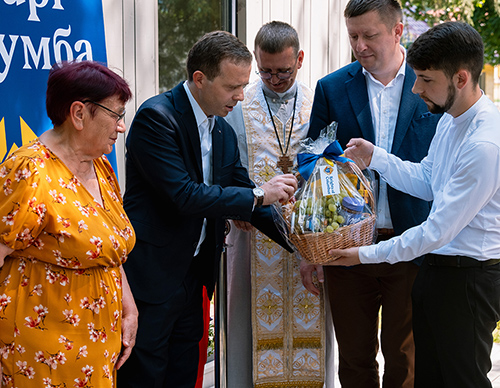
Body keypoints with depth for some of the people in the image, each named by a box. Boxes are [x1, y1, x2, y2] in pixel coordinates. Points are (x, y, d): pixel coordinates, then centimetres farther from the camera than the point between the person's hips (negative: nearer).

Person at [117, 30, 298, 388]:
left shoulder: (223, 132, 10)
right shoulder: (156, 117, -16)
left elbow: (248, 203, 13)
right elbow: (184, 195, -24)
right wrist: (258, 194, -19)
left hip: (194, 274, 8)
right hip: (151, 275, -8)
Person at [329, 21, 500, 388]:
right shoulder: (450, 119, 6)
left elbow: (438, 230, -23)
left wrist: (367, 255, -16)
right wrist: (375, 156, 3)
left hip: (470, 277, -9)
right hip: (436, 269, 9)